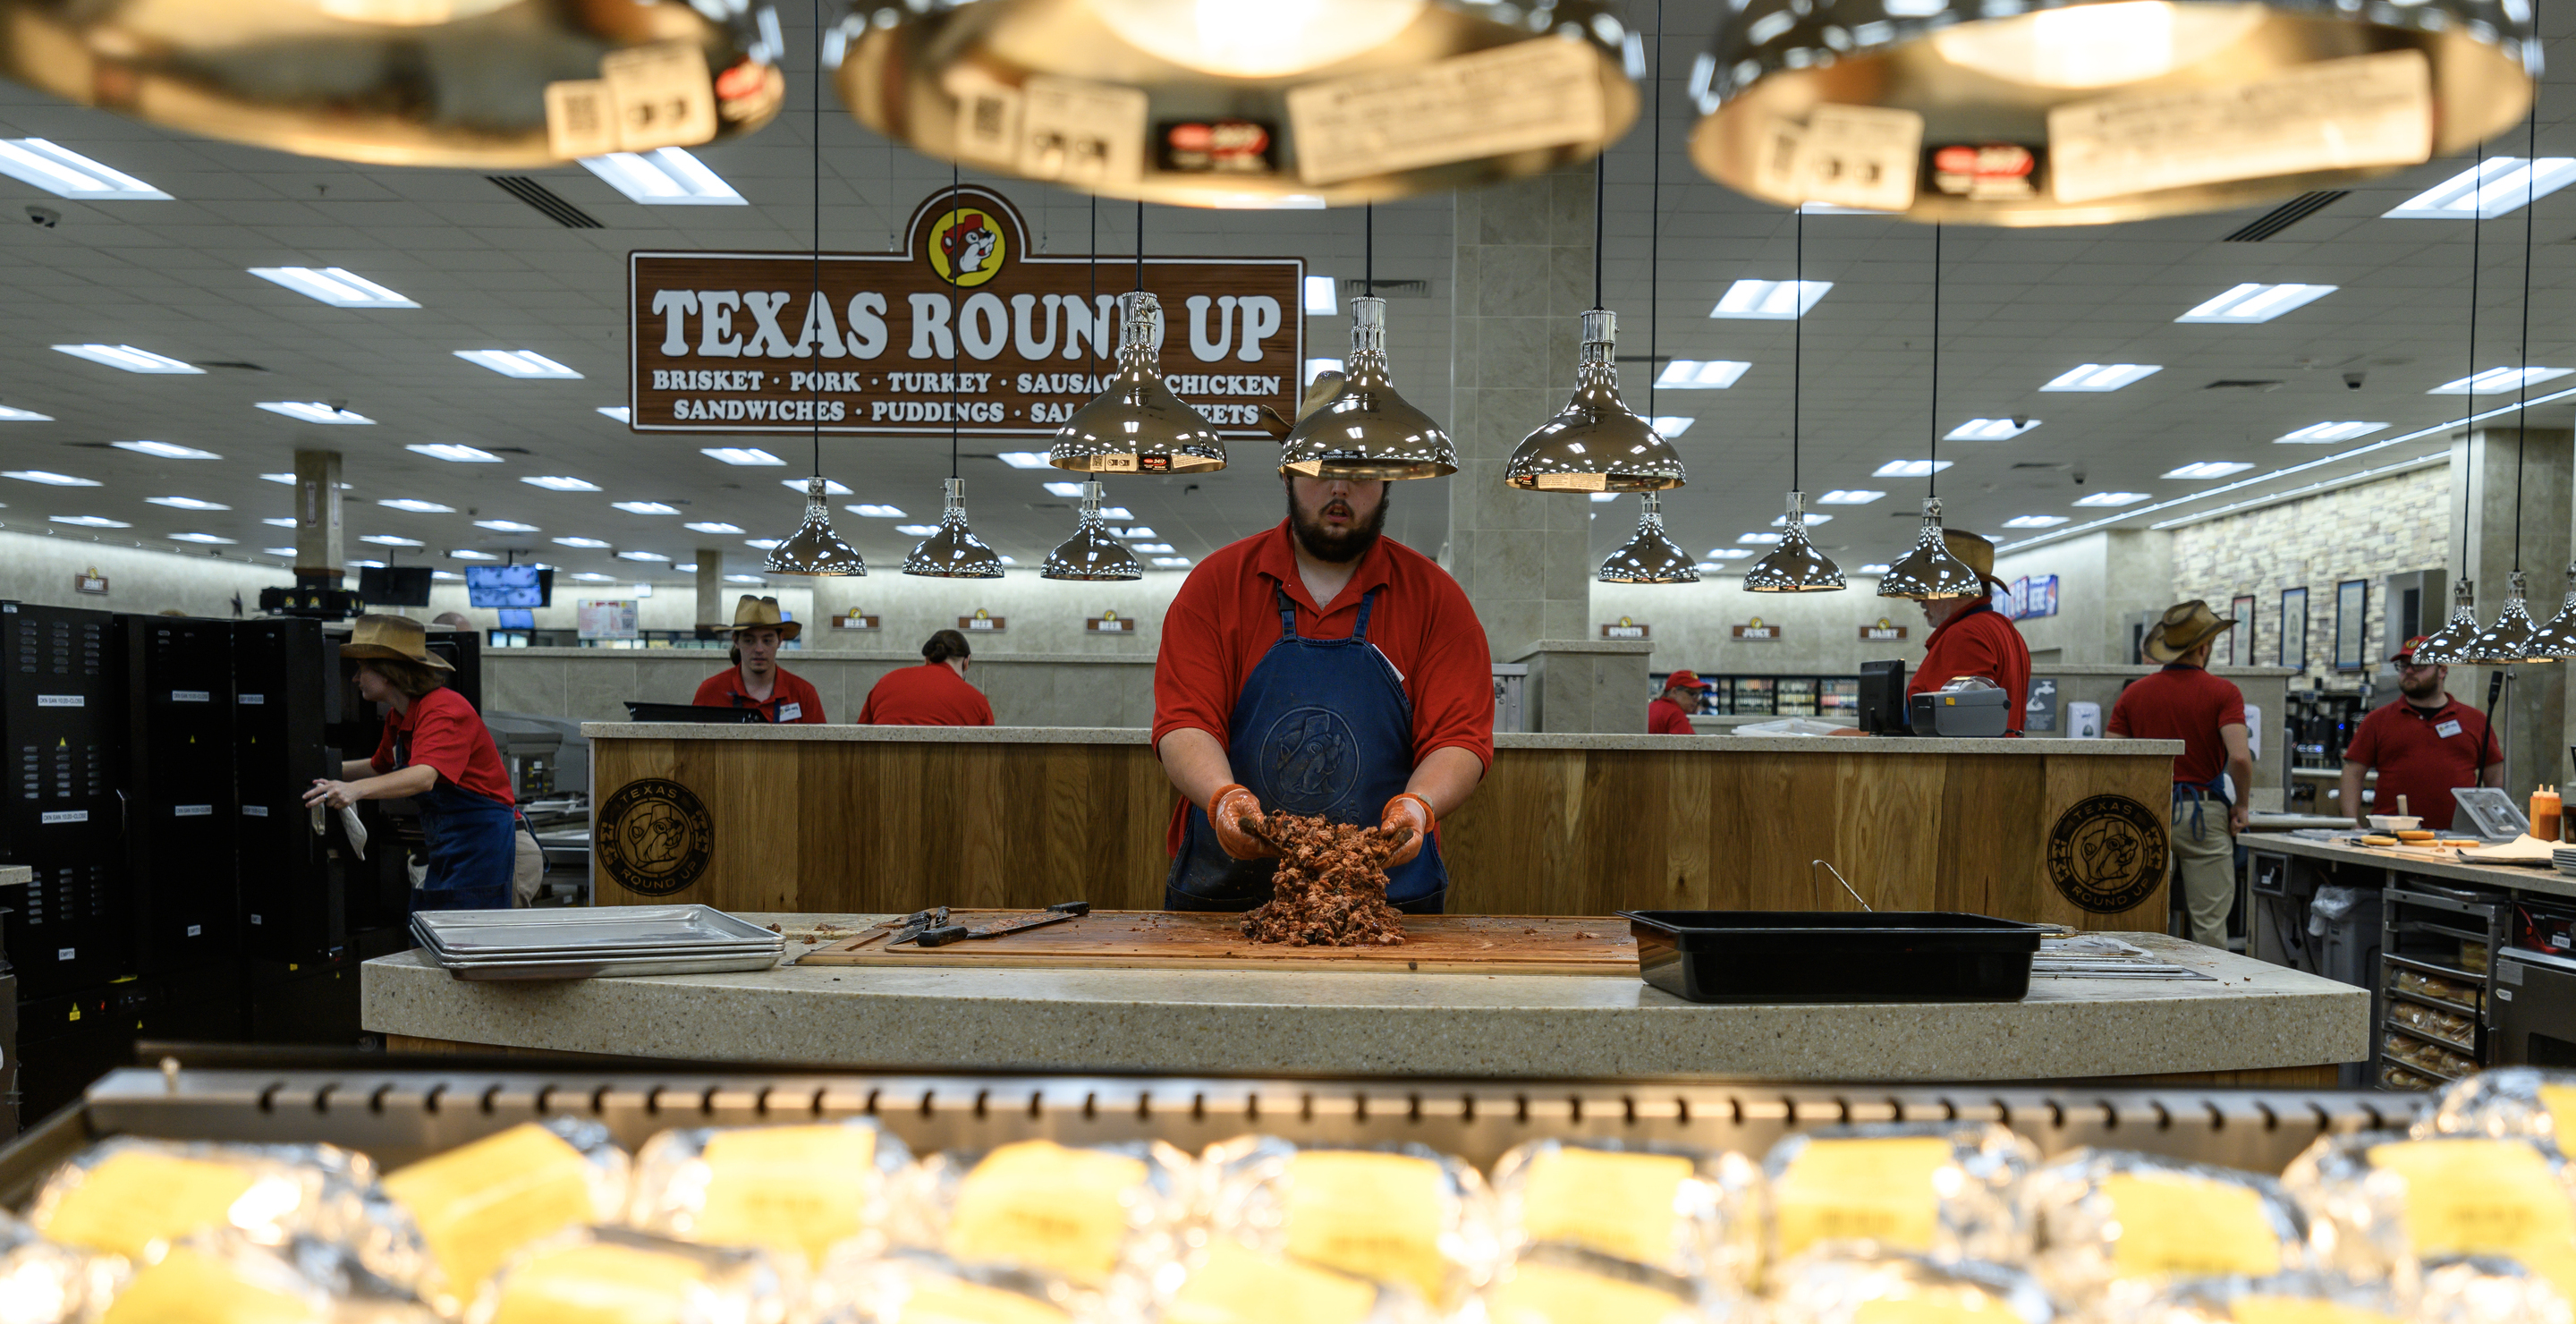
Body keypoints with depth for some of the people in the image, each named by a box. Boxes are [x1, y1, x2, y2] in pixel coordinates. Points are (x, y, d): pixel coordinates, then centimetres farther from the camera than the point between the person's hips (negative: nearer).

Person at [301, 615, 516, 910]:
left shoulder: (445, 711, -20)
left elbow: (424, 777, -36)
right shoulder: (398, 718, 11)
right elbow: (379, 767, 31)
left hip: (482, 841, -10)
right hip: (446, 846, 10)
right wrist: (324, 773, 25)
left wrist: (357, 789, -48)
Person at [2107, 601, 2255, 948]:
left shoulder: (2133, 694, 6)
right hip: (2203, 815, -3)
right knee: (2209, 927, 3)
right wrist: (2241, 805, -2)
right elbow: (2239, 757, -17)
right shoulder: (2223, 693, -4)